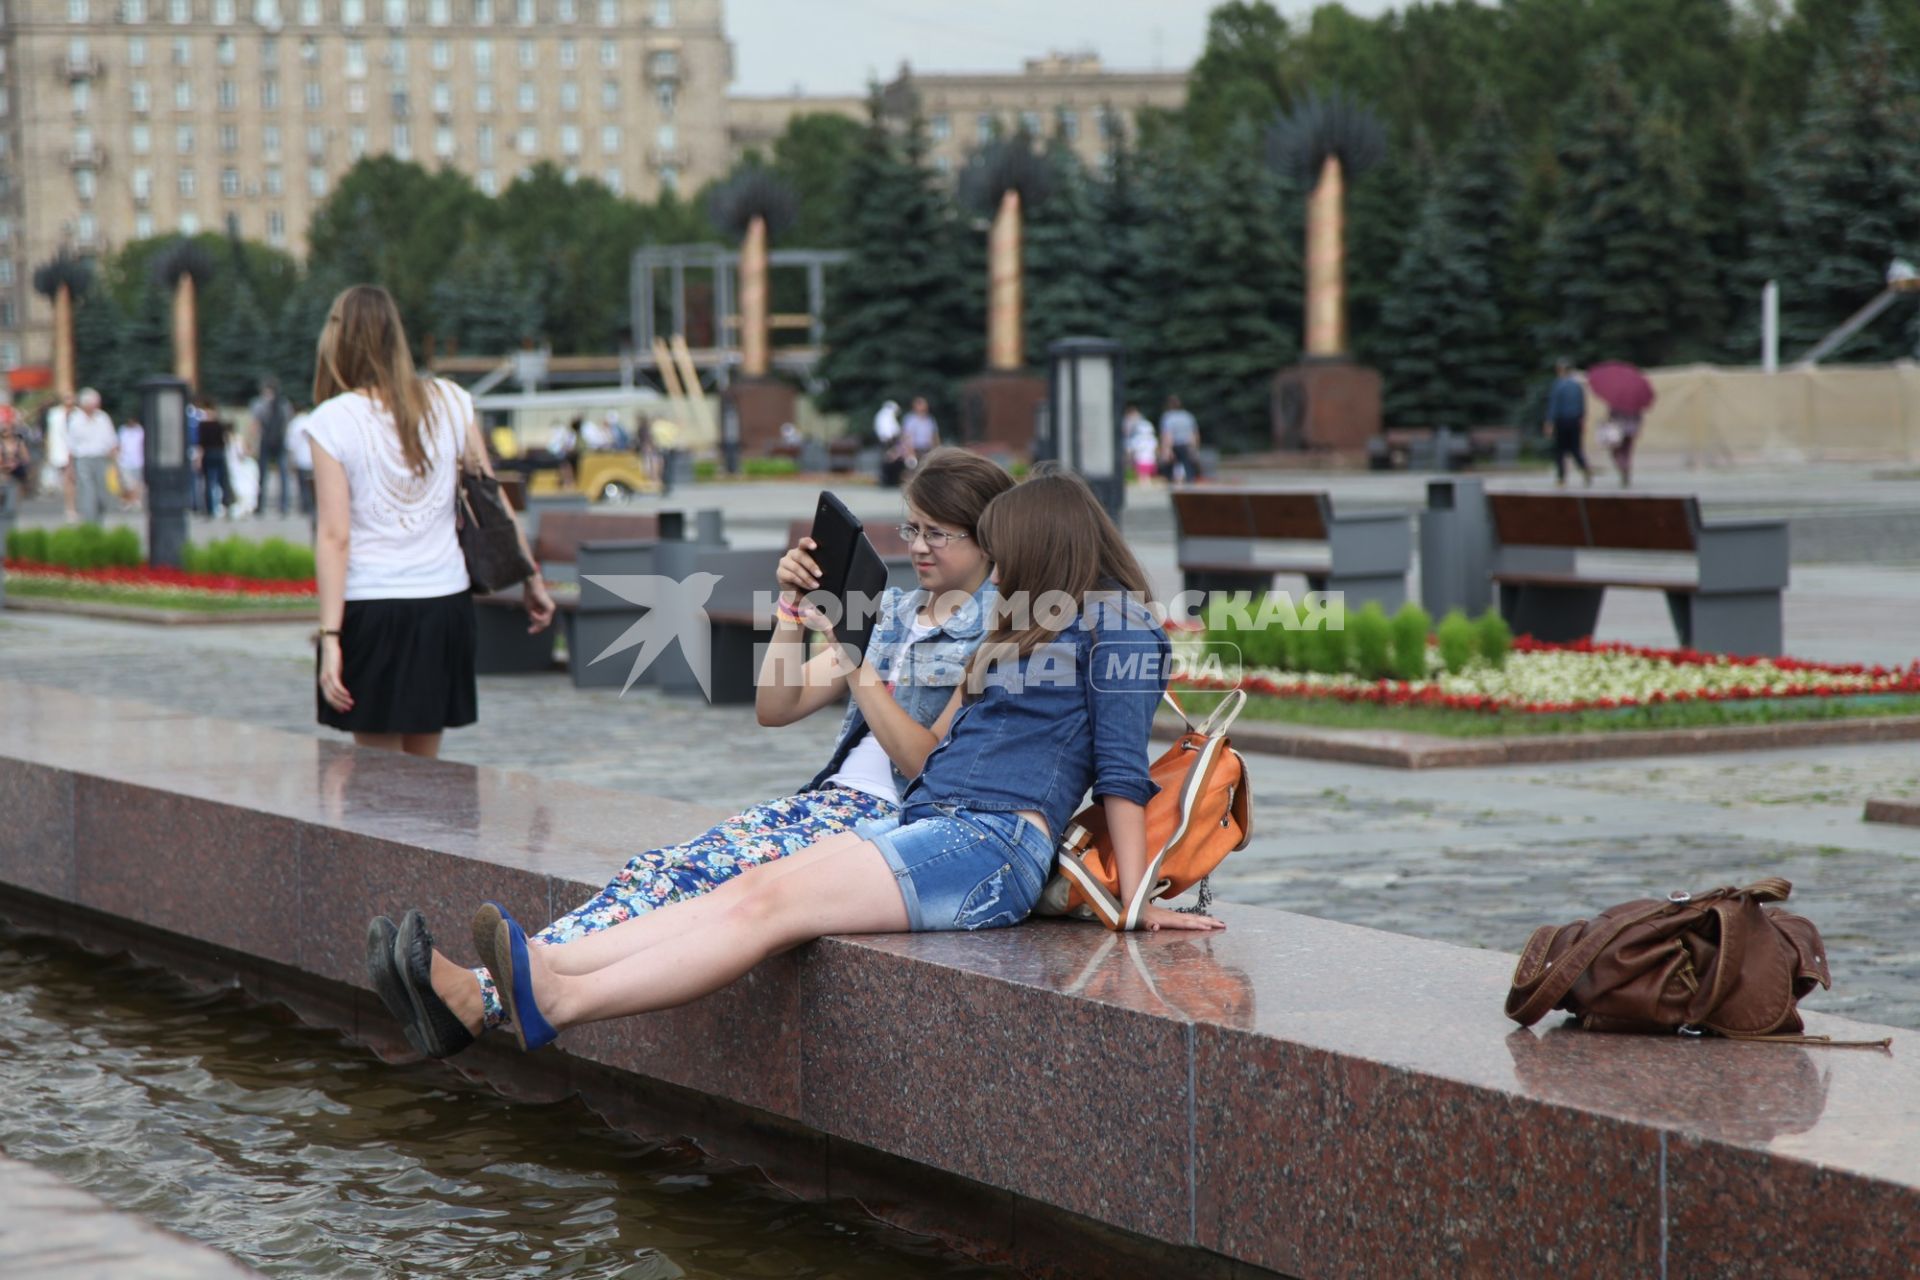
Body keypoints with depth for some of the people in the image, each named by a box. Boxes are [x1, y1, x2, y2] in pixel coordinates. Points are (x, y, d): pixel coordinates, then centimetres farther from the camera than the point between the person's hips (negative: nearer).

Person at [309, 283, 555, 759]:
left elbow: (335, 537, -12)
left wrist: (329, 636, -12)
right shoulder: (449, 402, 2)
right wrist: (532, 581, 15)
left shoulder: (332, 421, -8)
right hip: (445, 602, 4)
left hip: (371, 609, -4)